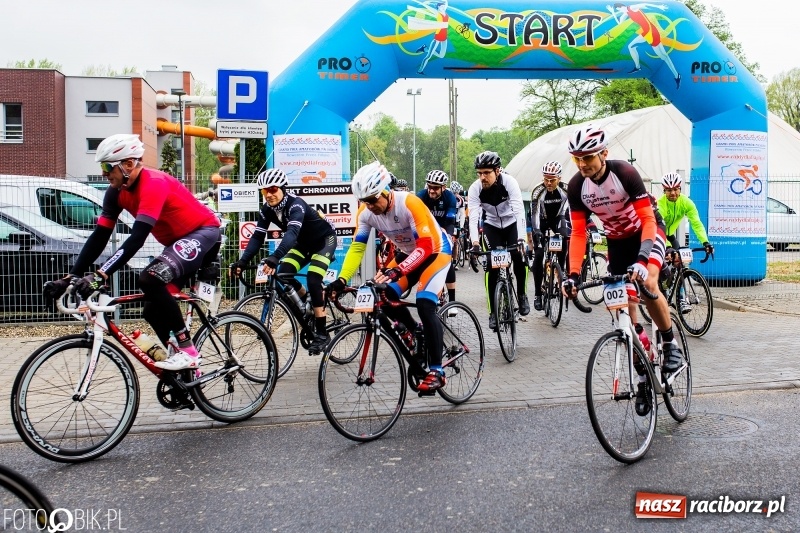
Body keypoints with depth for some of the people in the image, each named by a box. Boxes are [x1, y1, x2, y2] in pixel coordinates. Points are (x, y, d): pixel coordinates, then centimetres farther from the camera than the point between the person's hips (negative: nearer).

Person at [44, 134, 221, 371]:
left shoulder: (153, 183, -26)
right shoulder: (116, 192, -2)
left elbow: (137, 238, -35)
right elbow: (99, 237, -2)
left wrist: (100, 275, -41)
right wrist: (72, 276, -10)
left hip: (203, 232, -9)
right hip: (178, 240, 9)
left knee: (150, 279, -29)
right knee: (154, 310, 6)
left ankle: (188, 351, -19)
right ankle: (183, 365, 21)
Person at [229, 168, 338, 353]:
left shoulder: (296, 204, -33)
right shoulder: (267, 209, -13)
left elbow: (292, 232, -50)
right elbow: (257, 237, -15)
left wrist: (274, 257, -64)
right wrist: (242, 261, -29)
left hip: (324, 240, -7)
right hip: (304, 243, 7)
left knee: (313, 280, -23)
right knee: (283, 274, -15)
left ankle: (321, 333, -12)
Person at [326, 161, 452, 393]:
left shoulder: (409, 204, -33)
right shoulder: (366, 212, -16)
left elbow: (425, 247, -37)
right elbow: (357, 247, -15)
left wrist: (397, 271, -50)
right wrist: (341, 279, -28)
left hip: (435, 250, -6)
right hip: (408, 252, 7)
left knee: (424, 305, -23)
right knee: (385, 297, -11)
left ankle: (436, 371, -13)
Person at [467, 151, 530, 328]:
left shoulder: (509, 182, -28)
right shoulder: (475, 189, -23)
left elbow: (519, 210, -35)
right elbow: (473, 217, -31)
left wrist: (520, 239, -47)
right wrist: (475, 242, -46)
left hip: (511, 223, -1)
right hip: (491, 225, 1)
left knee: (518, 258, -19)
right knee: (493, 268, -9)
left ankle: (521, 294, 8)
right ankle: (494, 312, -1)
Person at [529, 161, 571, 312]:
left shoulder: (566, 190, -22)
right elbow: (535, 213, -32)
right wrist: (536, 231, -45)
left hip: (558, 219, 2)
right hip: (542, 222, -2)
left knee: (563, 253, -15)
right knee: (539, 255, -15)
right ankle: (537, 293, -11)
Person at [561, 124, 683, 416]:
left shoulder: (625, 173, -28)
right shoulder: (576, 186, -17)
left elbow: (648, 218, -29)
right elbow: (578, 232, -14)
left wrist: (642, 258, -43)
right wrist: (574, 274, -24)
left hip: (646, 232, -4)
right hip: (617, 241, 4)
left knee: (647, 286, -30)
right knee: (626, 307, -1)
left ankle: (670, 345, -5)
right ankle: (642, 376, 11)